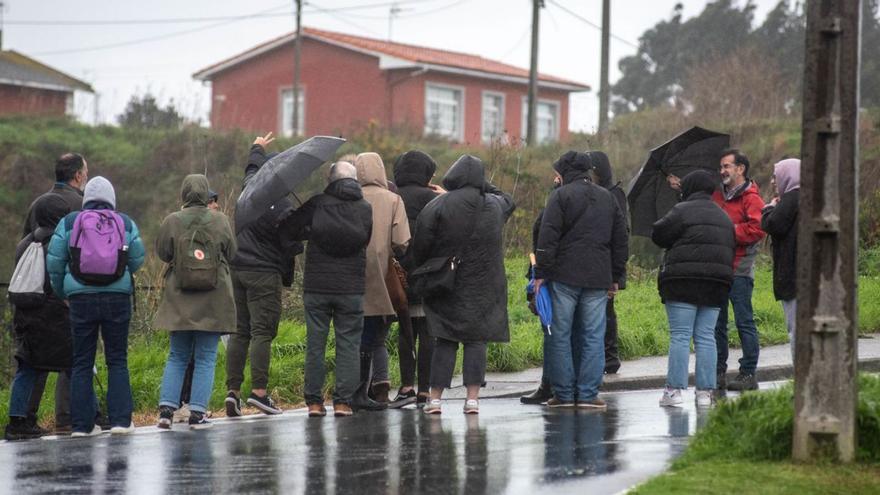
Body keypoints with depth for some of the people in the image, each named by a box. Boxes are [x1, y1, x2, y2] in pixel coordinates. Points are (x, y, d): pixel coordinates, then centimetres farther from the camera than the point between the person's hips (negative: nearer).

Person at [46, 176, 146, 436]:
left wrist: (61, 293, 13)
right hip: (118, 298, 0)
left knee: (82, 363, 6)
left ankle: (82, 424, 3)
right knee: (117, 361, 6)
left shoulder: (69, 223, 2)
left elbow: (54, 261, 1)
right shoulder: (125, 223, 4)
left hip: (81, 298, 0)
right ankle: (120, 420, 0)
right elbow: (137, 260, 3)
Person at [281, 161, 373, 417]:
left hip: (316, 287, 0)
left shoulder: (317, 204, -4)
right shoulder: (365, 209, 1)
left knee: (315, 344, 5)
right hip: (352, 289, 1)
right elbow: (366, 240, 10)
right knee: (348, 344, 4)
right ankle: (343, 401, -1)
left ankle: (314, 401, 4)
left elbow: (289, 225, -3)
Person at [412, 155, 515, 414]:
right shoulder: (493, 206, 0)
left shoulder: (438, 206, -9)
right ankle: (473, 397, -2)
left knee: (445, 341, 5)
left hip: (447, 286, -1)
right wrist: (483, 185, 19)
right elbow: (508, 201, 26)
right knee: (476, 340, 5)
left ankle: (435, 397, 3)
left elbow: (421, 246, -8)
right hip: (483, 285, 1)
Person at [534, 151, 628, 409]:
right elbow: (620, 241, 19)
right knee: (593, 337, 5)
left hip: (565, 276, -4)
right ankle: (587, 394, 2)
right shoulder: (608, 199, 16)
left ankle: (563, 393, 1)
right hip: (598, 279, 4)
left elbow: (548, 238, -9)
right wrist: (615, 277, 23)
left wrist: (541, 272, -6)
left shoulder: (561, 196, -1)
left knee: (560, 336, 2)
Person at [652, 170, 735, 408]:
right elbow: (731, 248, 16)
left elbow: (658, 234, -3)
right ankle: (705, 391, 3)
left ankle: (675, 389, -6)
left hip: (683, 283, -6)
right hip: (716, 284, 6)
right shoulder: (724, 217, 17)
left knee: (680, 337, -4)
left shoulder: (682, 211, -5)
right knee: (706, 337, 7)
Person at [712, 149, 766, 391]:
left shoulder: (751, 198, -7)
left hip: (739, 270, -8)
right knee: (717, 323, 9)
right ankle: (718, 373, 14)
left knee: (744, 321, -4)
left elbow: (757, 229, -19)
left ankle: (749, 373, 0)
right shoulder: (717, 195, 16)